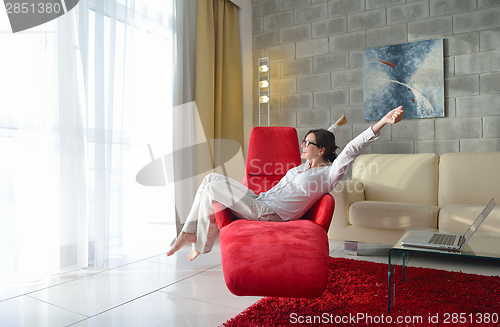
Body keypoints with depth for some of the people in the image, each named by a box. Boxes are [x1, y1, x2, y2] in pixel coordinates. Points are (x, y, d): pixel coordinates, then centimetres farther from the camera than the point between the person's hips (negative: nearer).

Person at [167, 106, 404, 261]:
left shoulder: (328, 174, -6)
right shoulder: (306, 165, 19)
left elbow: (352, 149, -17)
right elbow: (322, 140, 37)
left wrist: (384, 122, -25)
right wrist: (337, 125, 52)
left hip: (266, 213, -9)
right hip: (259, 201, 9)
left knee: (212, 189, -16)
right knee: (211, 178, -1)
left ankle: (201, 244, 5)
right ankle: (188, 232, 2)